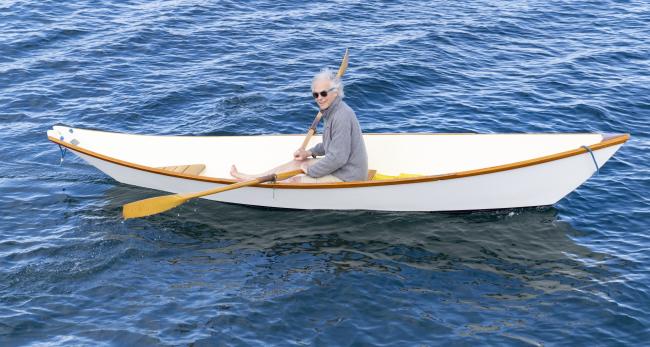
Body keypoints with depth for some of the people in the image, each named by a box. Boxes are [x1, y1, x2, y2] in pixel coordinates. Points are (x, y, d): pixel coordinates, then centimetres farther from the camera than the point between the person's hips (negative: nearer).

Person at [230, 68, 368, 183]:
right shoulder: (332, 111, 7)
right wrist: (310, 152, 12)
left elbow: (337, 158, -28)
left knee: (296, 181, -8)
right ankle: (252, 178, 21)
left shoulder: (342, 116, -26)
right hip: (341, 167, 10)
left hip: (346, 177, -10)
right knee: (297, 162, 14)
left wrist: (310, 170, -16)